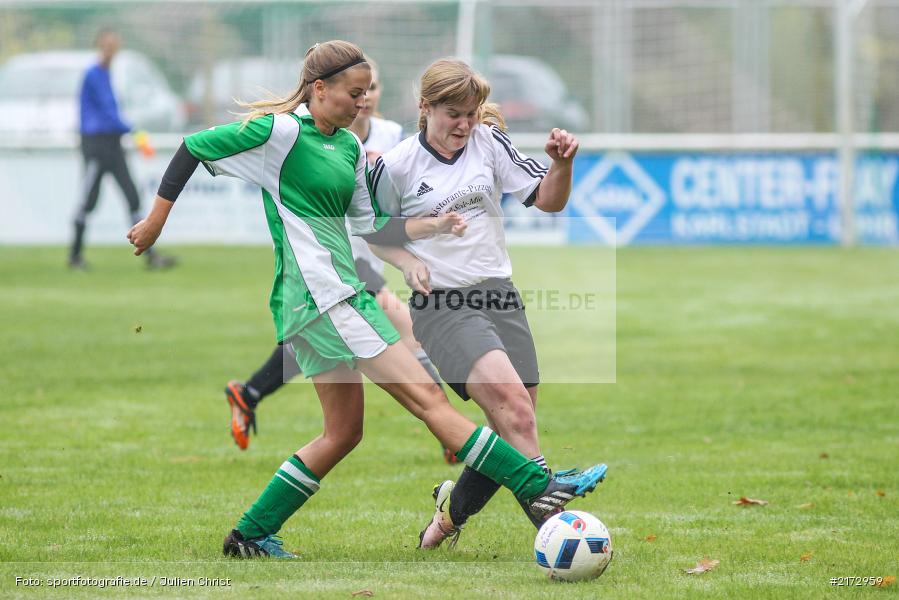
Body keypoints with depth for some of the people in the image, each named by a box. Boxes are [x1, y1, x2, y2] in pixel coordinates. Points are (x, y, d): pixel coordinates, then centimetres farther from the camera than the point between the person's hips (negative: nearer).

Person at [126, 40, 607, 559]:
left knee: (344, 431, 12)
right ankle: (538, 487, -13)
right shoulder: (282, 131, -10)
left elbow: (368, 228, 21)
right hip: (323, 296, -10)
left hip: (339, 295, 10)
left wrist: (433, 226, 6)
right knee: (426, 395, -11)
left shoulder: (350, 147, 14)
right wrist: (156, 221, -3)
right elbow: (193, 148, -5)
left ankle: (251, 535, 17)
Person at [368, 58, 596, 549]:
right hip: (442, 305, -5)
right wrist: (408, 262, -7)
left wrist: (561, 164, -13)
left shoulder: (488, 142, 5)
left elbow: (548, 200, 5)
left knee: (513, 431, 5)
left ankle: (451, 512, 30)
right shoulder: (395, 165, -4)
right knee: (513, 406, -26)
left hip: (500, 298, 5)